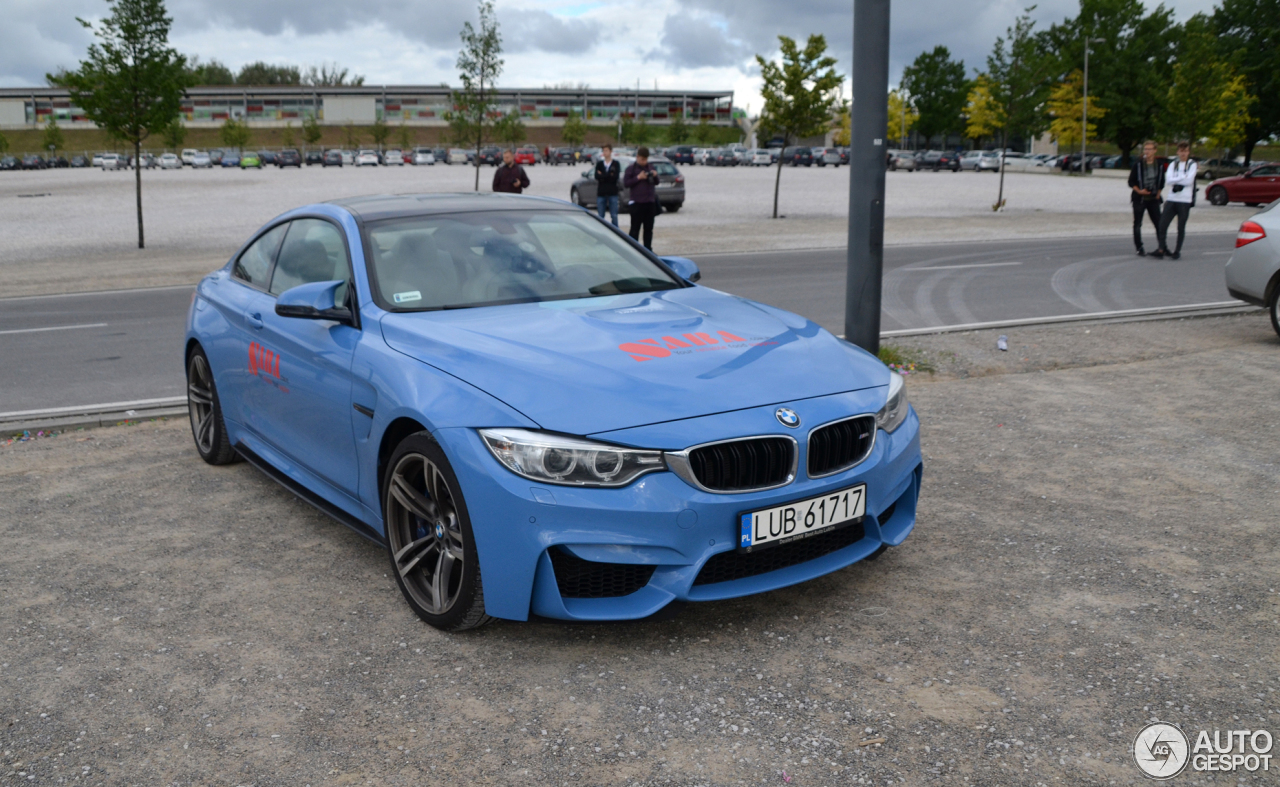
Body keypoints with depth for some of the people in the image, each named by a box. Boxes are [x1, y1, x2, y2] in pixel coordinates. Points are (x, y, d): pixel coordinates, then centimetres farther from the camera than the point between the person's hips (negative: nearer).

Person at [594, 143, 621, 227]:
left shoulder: (616, 164, 3)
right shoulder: (599, 164, 10)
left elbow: (615, 177, -10)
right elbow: (597, 177, -4)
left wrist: (602, 176, -7)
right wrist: (609, 176, -12)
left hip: (612, 193, -2)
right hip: (601, 193, 2)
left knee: (614, 216, -1)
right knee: (600, 216, 3)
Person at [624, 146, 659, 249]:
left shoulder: (651, 167, 13)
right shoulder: (631, 169, 0)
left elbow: (656, 183, 19)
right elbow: (626, 183, -7)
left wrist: (655, 176, -2)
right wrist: (638, 178, -15)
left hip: (650, 202, 5)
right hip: (637, 202, -5)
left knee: (648, 228, 9)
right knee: (635, 228, -3)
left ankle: (648, 249, 15)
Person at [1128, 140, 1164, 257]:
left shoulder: (1159, 166, 6)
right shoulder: (1137, 165, -2)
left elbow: (1161, 183, 15)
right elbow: (1131, 182, -2)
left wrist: (1158, 194, 4)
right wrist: (1139, 191, -16)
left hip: (1153, 199, 2)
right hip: (1139, 199, -2)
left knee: (1159, 224, 0)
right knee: (1137, 224, 2)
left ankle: (1161, 246, 10)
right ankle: (1139, 248, 10)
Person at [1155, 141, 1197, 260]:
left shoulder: (1192, 165, 4)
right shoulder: (1173, 164, 11)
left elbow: (1189, 181, -10)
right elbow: (1168, 180, -4)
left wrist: (1175, 180, -5)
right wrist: (1182, 177, -9)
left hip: (1185, 201, -2)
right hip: (1171, 199, 2)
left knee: (1181, 227, 4)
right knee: (1162, 225, -7)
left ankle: (1177, 251, 13)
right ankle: (1161, 249, 2)